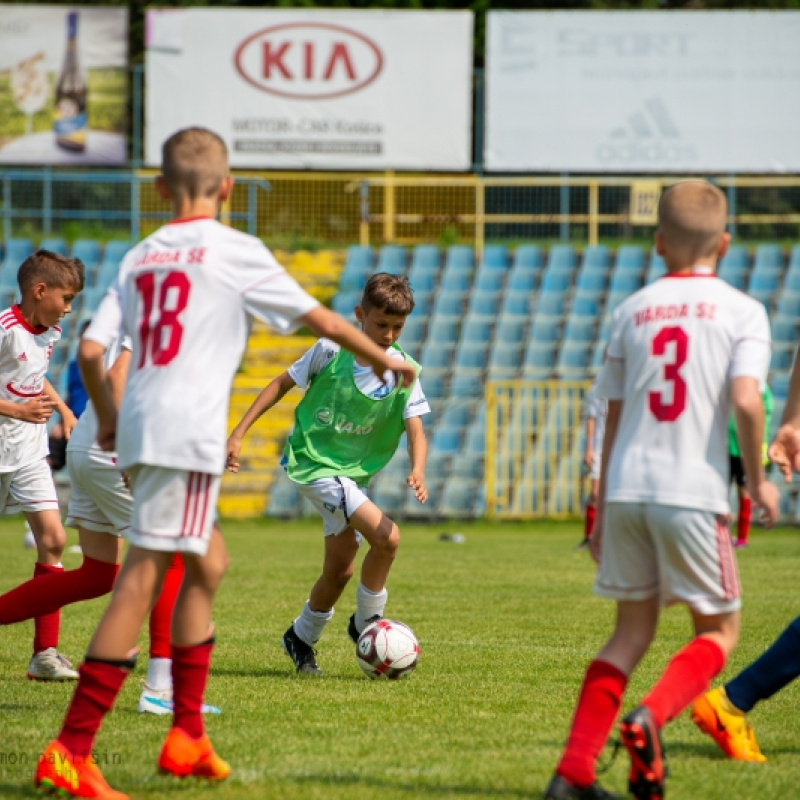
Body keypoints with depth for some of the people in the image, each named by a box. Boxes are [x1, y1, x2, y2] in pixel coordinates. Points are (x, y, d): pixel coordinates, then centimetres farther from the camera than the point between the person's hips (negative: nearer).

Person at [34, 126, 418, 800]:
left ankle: (188, 735, 19)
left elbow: (91, 349, 8)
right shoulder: (235, 250, -1)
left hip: (139, 429, 7)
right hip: (189, 431, -7)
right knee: (141, 580, -9)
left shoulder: (141, 256, 14)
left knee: (208, 562, 21)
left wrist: (108, 417, 24)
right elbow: (321, 320, 4)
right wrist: (384, 360, 19)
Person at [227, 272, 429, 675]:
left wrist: (417, 471, -33)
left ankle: (302, 638, 35)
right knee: (386, 537, -21)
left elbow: (415, 430, -12)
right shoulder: (331, 351, -14)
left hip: (355, 472, 5)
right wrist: (238, 435, -6)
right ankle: (366, 623, -2)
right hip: (313, 462, -5)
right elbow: (281, 384, -3)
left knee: (340, 569, 10)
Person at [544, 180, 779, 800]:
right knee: (719, 630, 11)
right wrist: (758, 481, 1)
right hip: (694, 493, -4)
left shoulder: (633, 311, 12)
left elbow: (614, 418, 14)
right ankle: (651, 717, -16)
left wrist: (603, 509, 21)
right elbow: (745, 400, -13)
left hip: (627, 489, 4)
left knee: (632, 631, 13)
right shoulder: (742, 311, 1)